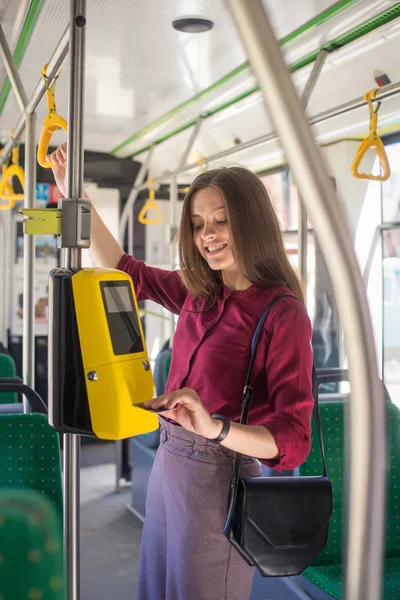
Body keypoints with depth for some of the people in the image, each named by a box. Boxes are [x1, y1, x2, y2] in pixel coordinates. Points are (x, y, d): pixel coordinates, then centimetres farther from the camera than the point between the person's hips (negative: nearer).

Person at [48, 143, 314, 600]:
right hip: (169, 462, 7)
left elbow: (292, 441, -22)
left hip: (219, 477, -7)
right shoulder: (199, 292, 1)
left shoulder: (282, 313, -19)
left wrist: (215, 427, -39)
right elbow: (124, 269, 15)